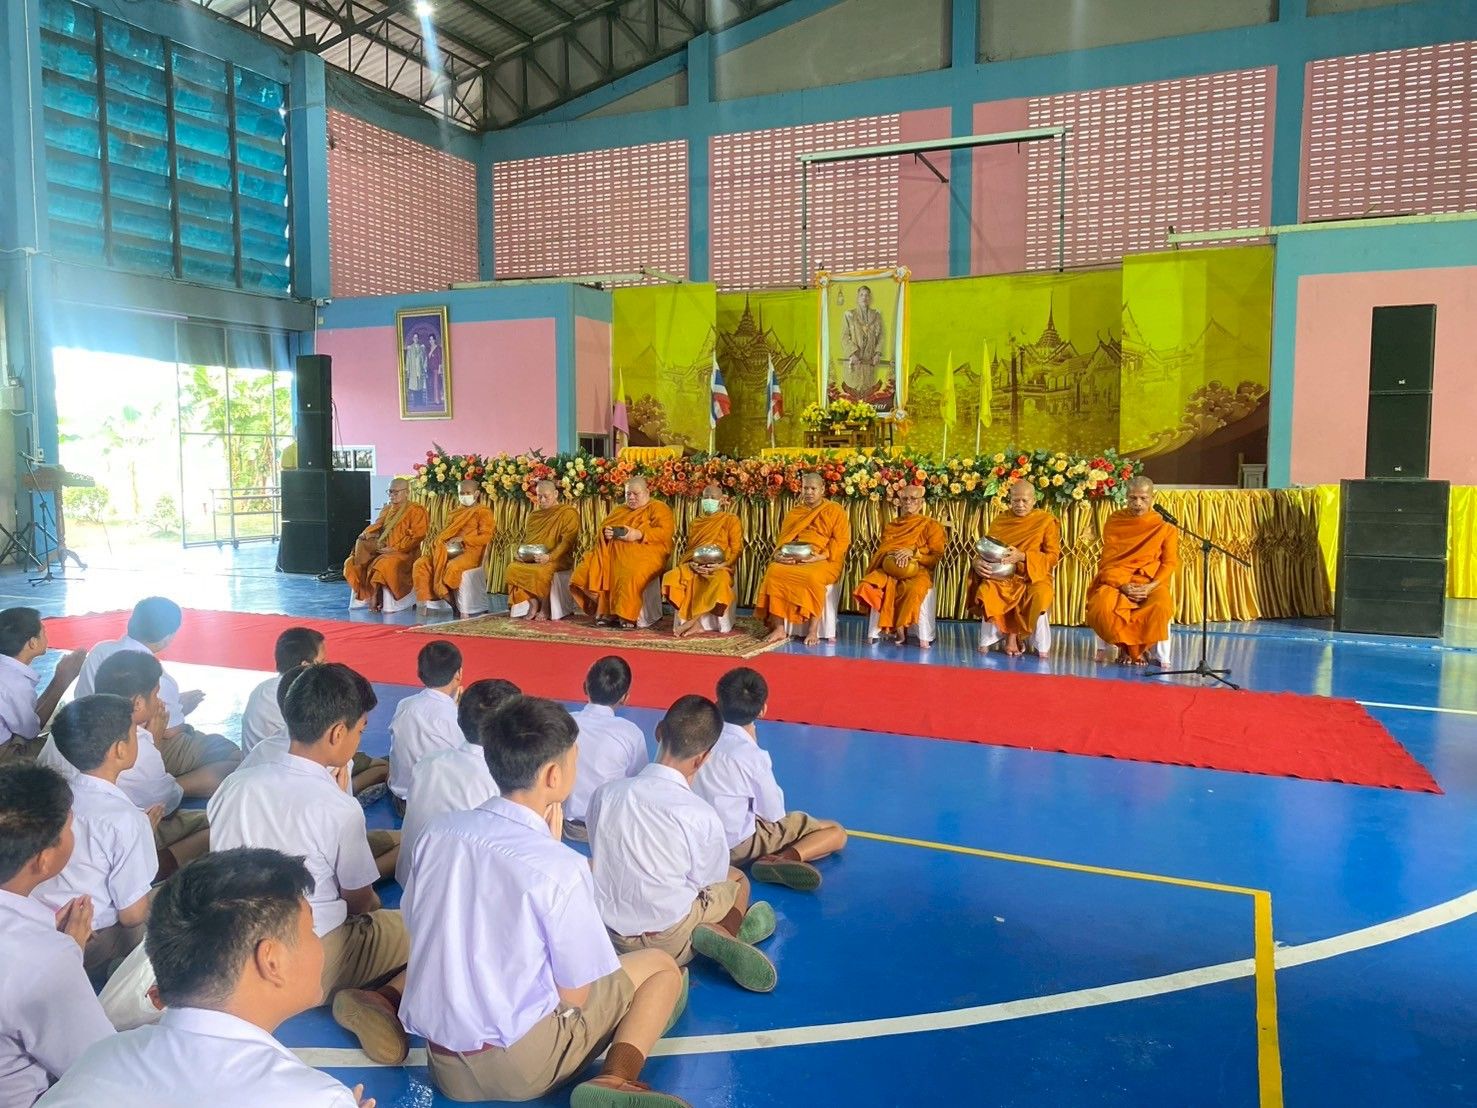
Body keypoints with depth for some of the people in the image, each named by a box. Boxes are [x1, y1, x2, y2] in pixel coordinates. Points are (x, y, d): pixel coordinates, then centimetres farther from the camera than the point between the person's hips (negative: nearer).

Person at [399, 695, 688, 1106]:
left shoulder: (437, 833, -6)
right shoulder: (560, 867, -24)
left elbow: (417, 931, 9)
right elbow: (574, 996, -11)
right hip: (520, 1065, -7)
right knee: (662, 967, 4)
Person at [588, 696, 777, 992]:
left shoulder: (604, 793, -10)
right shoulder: (701, 815, -21)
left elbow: (600, 858, 4)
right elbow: (710, 881, -5)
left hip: (610, 932, 1)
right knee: (737, 880, 24)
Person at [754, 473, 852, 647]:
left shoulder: (836, 511, 8)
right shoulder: (793, 513, 21)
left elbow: (841, 541, -2)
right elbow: (783, 540, 16)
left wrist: (821, 556, -17)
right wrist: (780, 554, -8)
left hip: (823, 561, -4)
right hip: (793, 560, 4)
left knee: (812, 576, -40)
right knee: (773, 571, -29)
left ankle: (813, 630, -29)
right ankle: (779, 628, -29)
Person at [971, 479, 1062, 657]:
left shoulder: (1047, 521, 2)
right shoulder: (999, 522, 10)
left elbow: (1052, 556, -3)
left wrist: (1022, 557, -19)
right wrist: (977, 562, -16)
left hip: (1034, 574, -2)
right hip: (1003, 574, 2)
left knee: (1041, 595, -36)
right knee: (985, 592, -32)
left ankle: (1013, 635, -12)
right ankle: (1011, 636, -11)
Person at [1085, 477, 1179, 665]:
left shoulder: (1165, 525, 4)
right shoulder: (1114, 521, 5)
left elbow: (1170, 562, 1)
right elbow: (1108, 560, 1)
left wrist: (1152, 586, -15)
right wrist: (1122, 585, -15)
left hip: (1151, 582, 0)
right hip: (1117, 581, 1)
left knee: (1161, 607, -35)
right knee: (1101, 607, -32)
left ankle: (1138, 648, -5)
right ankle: (1126, 647, -3)